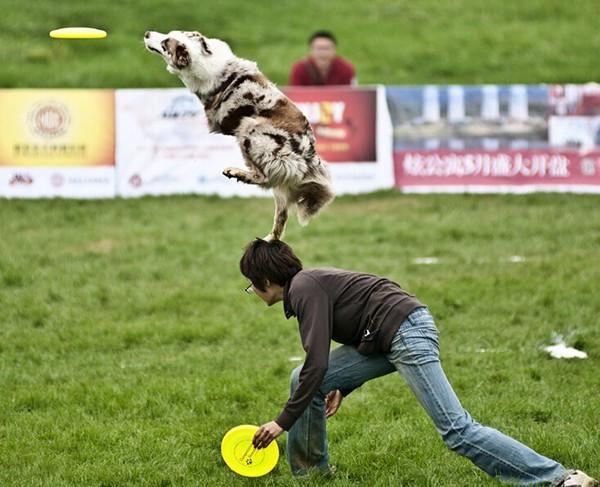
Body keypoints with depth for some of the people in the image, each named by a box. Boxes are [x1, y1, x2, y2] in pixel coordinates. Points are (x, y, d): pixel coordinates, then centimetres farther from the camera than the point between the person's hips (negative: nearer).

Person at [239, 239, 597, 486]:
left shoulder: (304, 289, -11)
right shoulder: (308, 284, 20)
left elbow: (317, 364, -18)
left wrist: (284, 422, -14)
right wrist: (340, 387, 33)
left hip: (406, 332, -11)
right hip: (383, 339, 11)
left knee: (456, 430, -17)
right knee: (302, 381, 9)